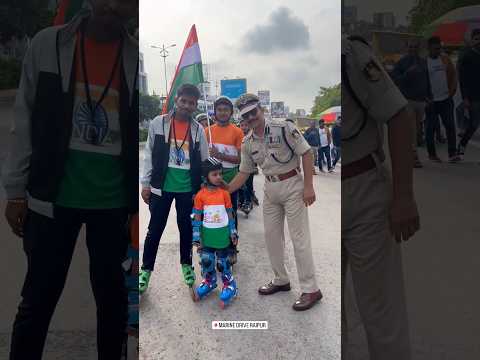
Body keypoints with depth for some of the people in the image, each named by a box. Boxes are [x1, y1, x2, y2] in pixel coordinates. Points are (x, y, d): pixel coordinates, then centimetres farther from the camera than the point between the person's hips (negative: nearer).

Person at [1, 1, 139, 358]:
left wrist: (140, 206, 2)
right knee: (38, 297, 8)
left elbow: (143, 137, 2)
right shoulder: (47, 44, 0)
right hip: (53, 197, 0)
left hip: (113, 201, 1)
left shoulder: (138, 60, 0)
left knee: (111, 295, 14)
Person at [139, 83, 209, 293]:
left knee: (186, 228, 14)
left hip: (187, 189, 1)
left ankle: (186, 264, 34)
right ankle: (146, 269, 24)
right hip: (161, 187, -1)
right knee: (155, 229, 8)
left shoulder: (198, 129, 1)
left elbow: (204, 161, 6)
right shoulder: (158, 123, -3)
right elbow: (149, 155, 0)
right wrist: (145, 184, -2)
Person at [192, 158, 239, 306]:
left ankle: (229, 284, 24)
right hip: (207, 236, 1)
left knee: (223, 261, 7)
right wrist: (197, 237, -1)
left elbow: (230, 214, 3)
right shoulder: (200, 195, -7)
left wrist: (233, 232, 5)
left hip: (223, 236, -1)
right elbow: (197, 217, -2)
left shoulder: (224, 193, -6)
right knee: (206, 260, 10)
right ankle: (209, 281, 33)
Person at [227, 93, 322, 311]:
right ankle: (281, 280, 29)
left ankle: (311, 289, 7)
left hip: (292, 185, -6)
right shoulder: (247, 143, 5)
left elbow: (306, 153, -12)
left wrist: (308, 186, -16)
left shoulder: (284, 128, -13)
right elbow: (244, 173, 10)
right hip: (270, 188, 6)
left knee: (299, 238, -4)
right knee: (271, 236, 11)